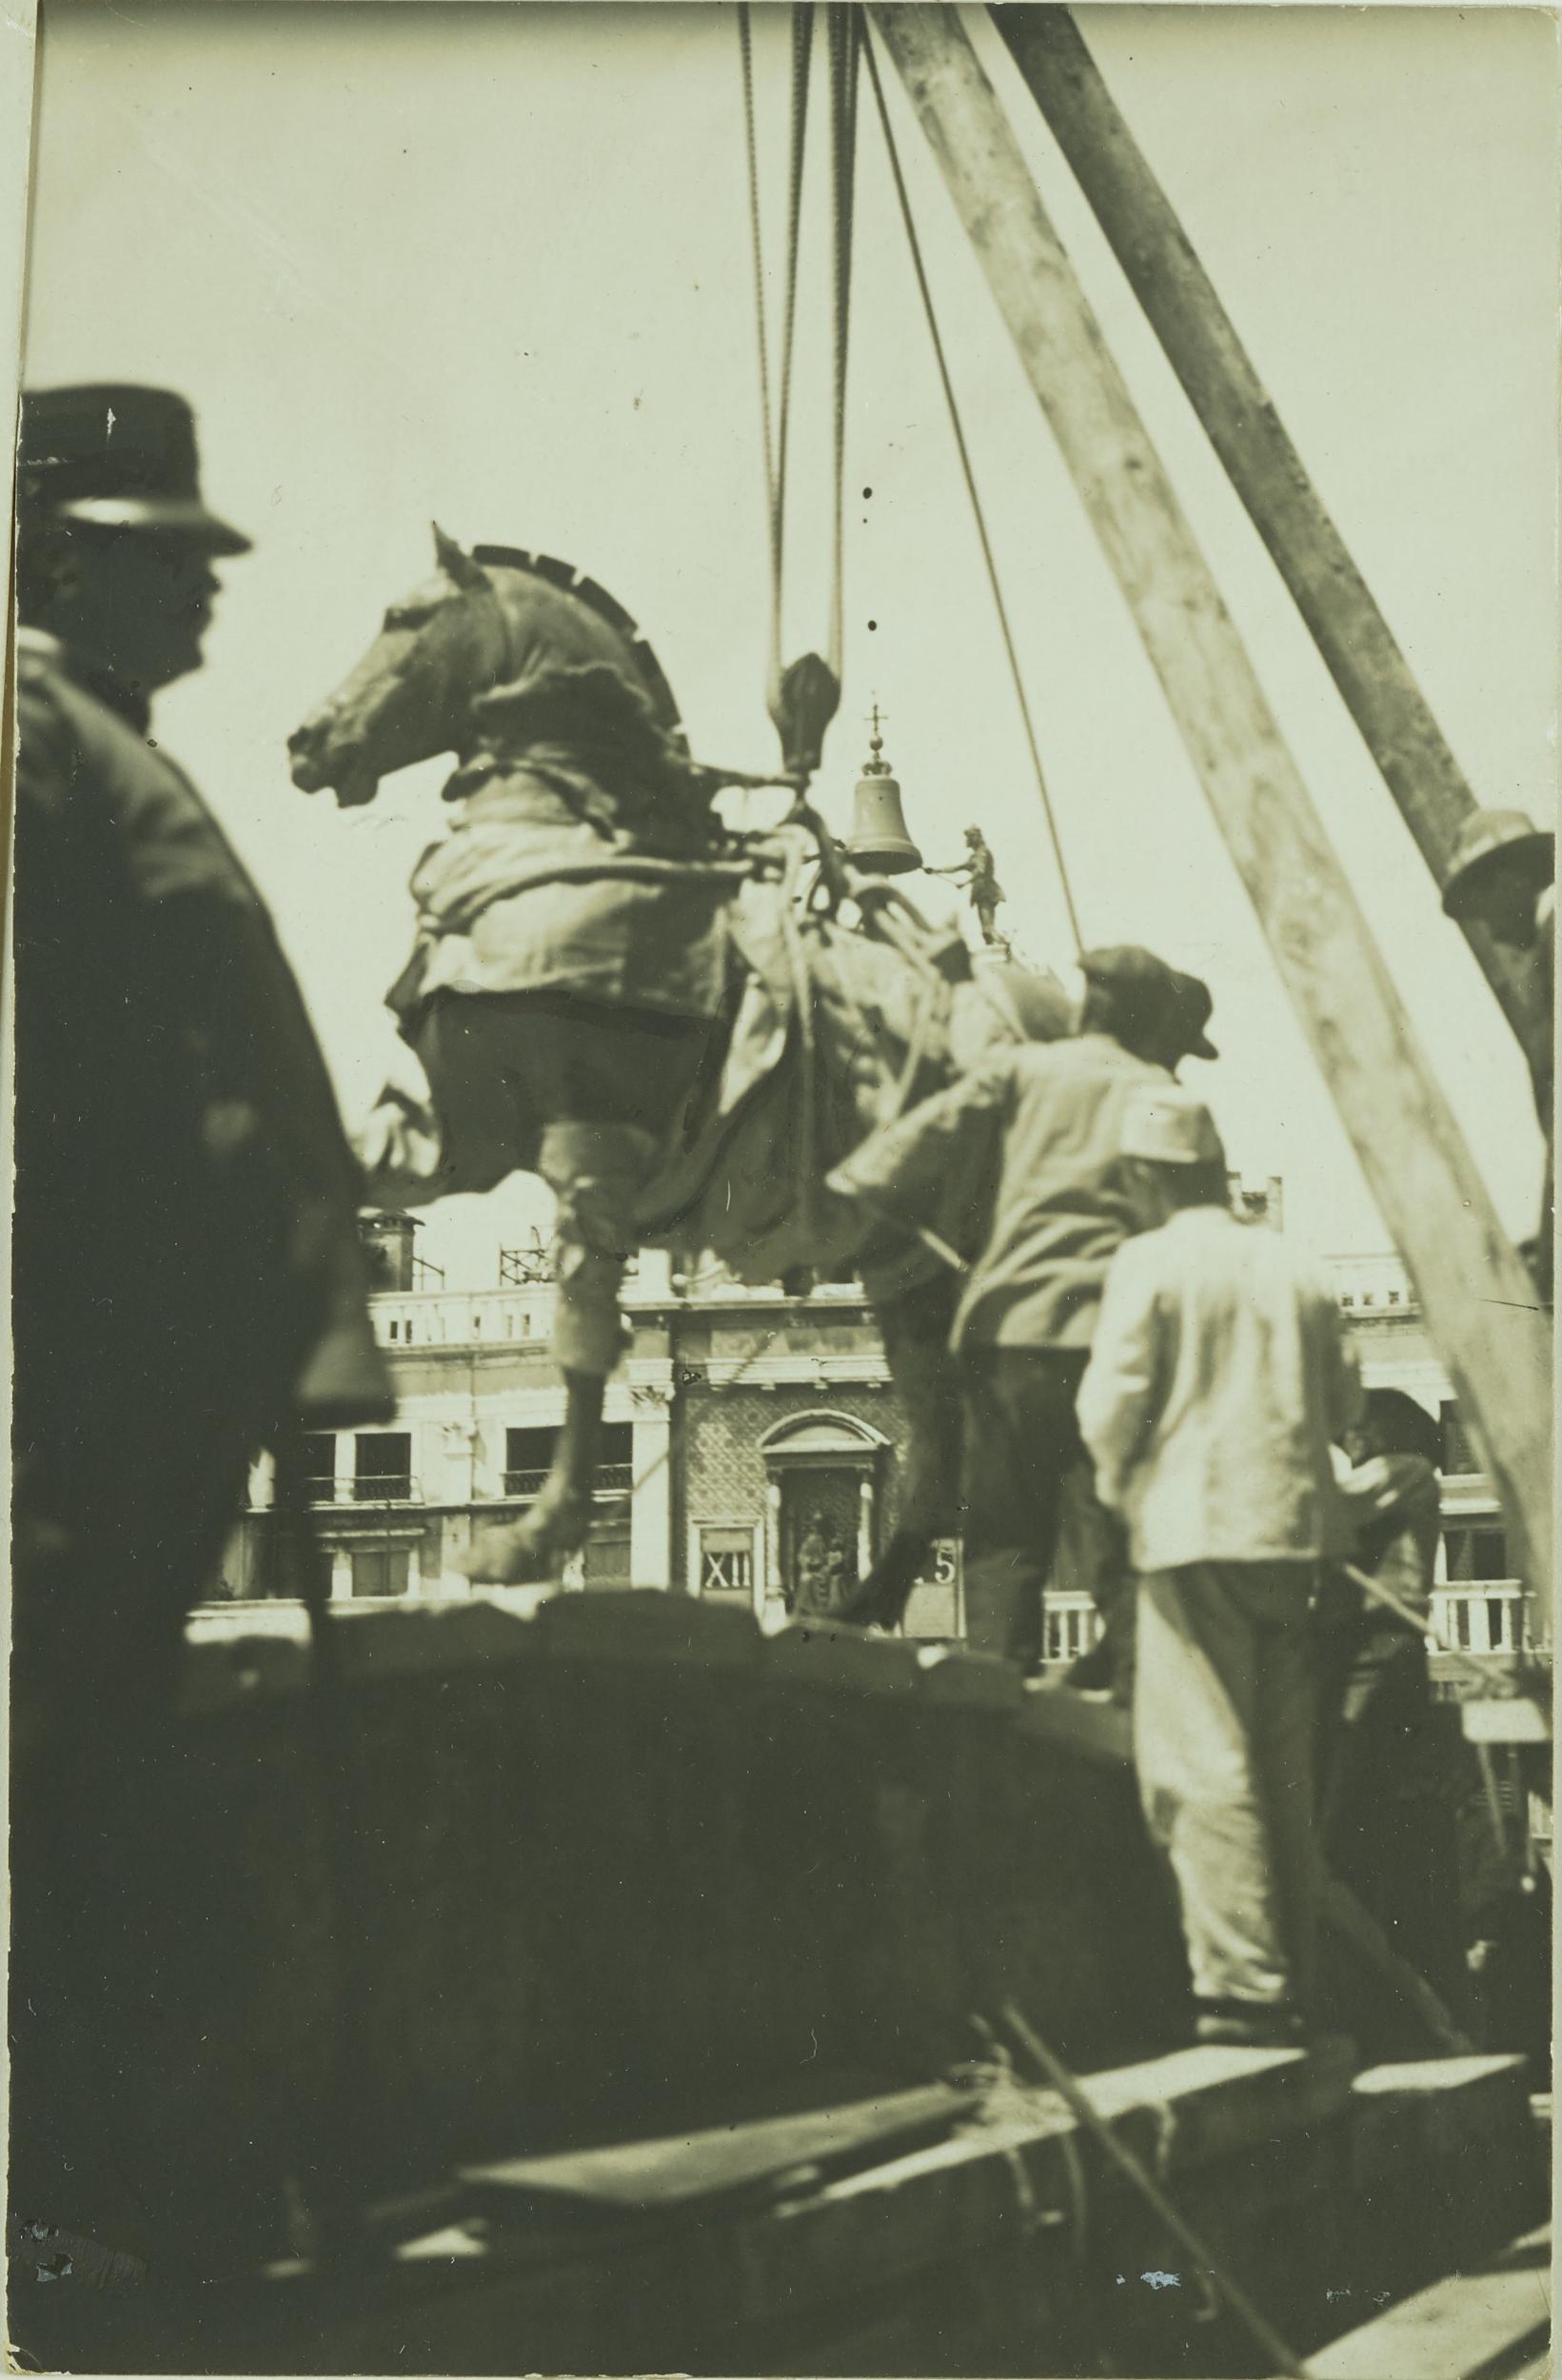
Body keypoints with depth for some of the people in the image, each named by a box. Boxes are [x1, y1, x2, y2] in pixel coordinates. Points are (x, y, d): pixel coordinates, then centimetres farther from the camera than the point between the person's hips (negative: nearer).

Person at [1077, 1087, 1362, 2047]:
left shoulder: (1152, 1262, -5)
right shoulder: (1296, 1268, 11)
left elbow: (1113, 1401, -10)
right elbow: (1345, 1403, 14)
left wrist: (1116, 1484, 8)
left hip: (1196, 1532, -6)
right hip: (1293, 1529, 6)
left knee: (1203, 1761, -5)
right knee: (1285, 1765, 11)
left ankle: (1243, 1983, -11)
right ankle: (1296, 1984, 15)